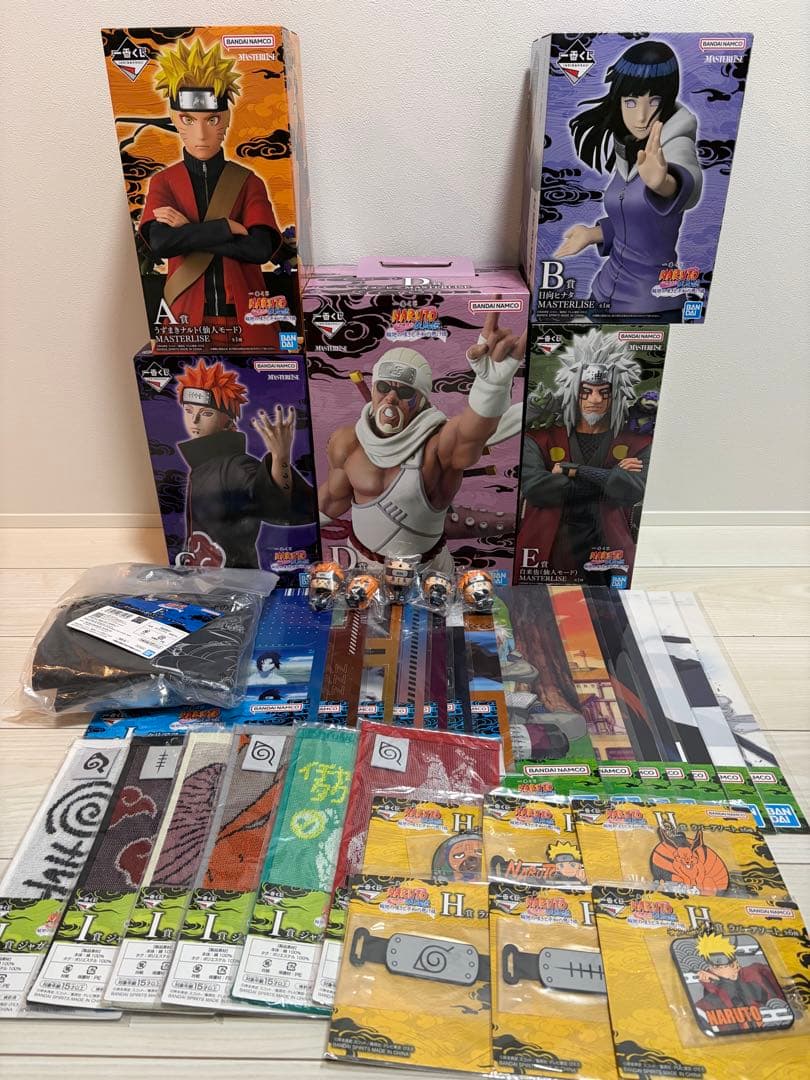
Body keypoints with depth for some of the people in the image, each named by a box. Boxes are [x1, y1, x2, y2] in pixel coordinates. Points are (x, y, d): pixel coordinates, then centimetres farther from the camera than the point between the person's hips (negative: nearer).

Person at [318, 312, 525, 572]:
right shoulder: (347, 443, -15)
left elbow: (475, 428, -50)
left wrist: (494, 377, -69)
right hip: (361, 558, 2)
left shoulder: (441, 444, -27)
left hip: (424, 567, -2)